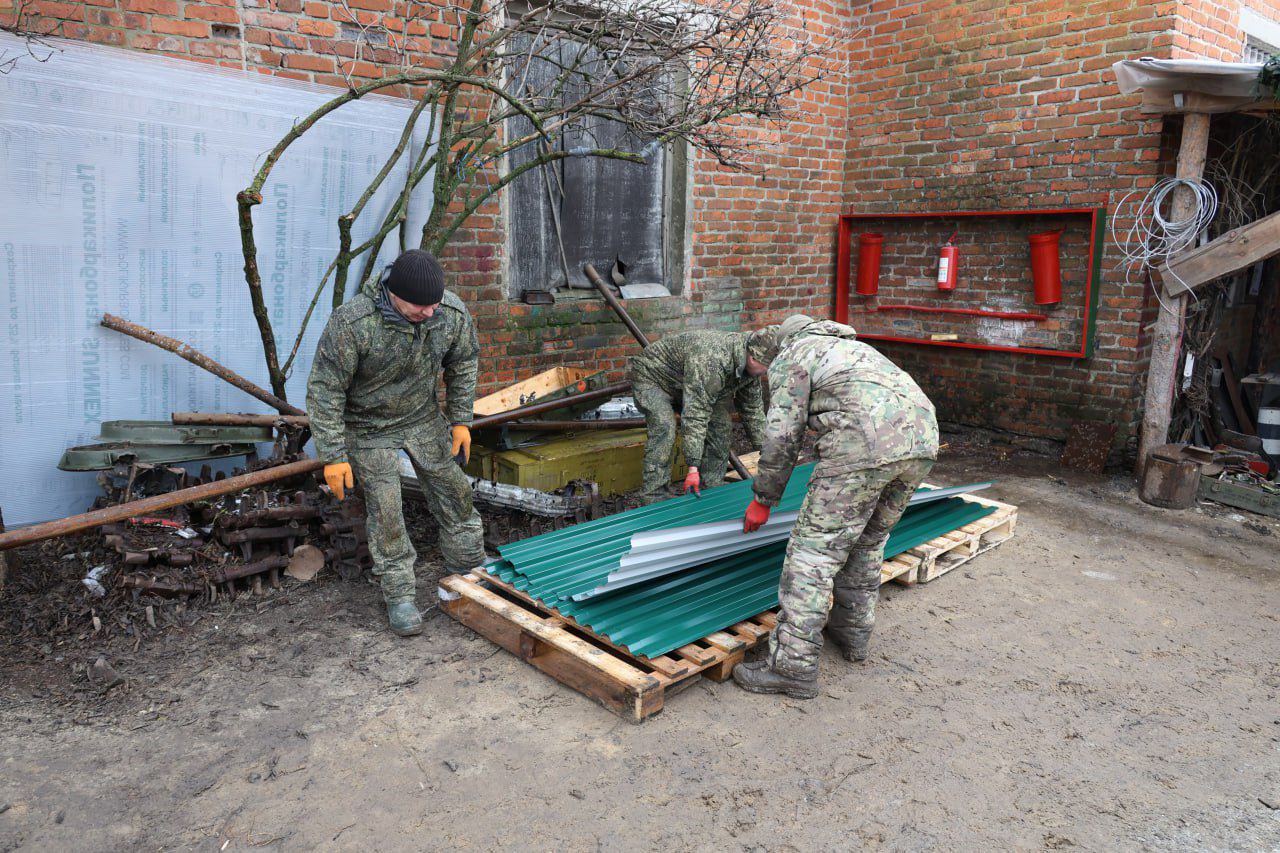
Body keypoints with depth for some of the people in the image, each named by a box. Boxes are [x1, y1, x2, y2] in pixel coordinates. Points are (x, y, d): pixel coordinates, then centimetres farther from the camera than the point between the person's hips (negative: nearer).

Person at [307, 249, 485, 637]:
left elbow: (462, 365, 1)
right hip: (369, 427, -4)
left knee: (454, 492, 9)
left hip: (424, 418, 4)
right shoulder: (352, 323, -32)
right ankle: (399, 595, 15)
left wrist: (461, 420, 4)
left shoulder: (453, 313, -19)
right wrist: (334, 455, -22)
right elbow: (325, 389, -23)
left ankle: (471, 572, 29)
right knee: (385, 510, -2)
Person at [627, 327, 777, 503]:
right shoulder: (711, 359, -42)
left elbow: (753, 409, 1)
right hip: (650, 376, -8)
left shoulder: (750, 364, -13)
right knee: (664, 429, -29)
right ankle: (655, 499, -26)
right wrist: (693, 467, -45)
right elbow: (695, 414, -44)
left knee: (720, 425, -3)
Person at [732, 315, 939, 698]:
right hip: (923, 438, 8)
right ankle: (853, 630, 36)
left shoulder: (790, 358, 17)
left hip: (867, 442, -8)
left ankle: (792, 665, 0)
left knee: (815, 547, -2)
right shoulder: (851, 347, 39)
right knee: (869, 541, 24)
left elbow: (782, 436, 7)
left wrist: (762, 501, 19)